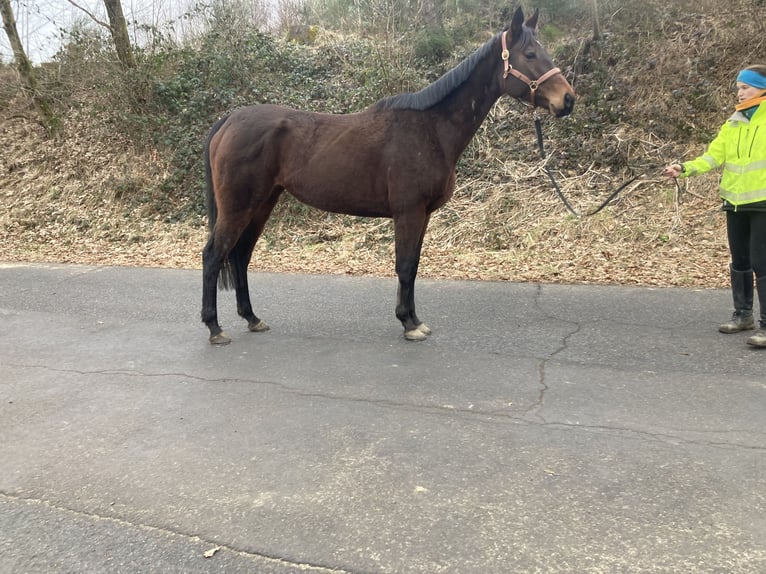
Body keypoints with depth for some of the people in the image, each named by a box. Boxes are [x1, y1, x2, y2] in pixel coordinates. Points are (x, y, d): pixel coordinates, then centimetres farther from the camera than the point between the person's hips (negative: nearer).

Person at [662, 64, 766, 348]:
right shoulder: (733, 122, 8)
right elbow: (714, 156, 5)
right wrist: (685, 168, -9)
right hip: (735, 201, 6)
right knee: (739, 261, 13)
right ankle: (743, 314, 27)